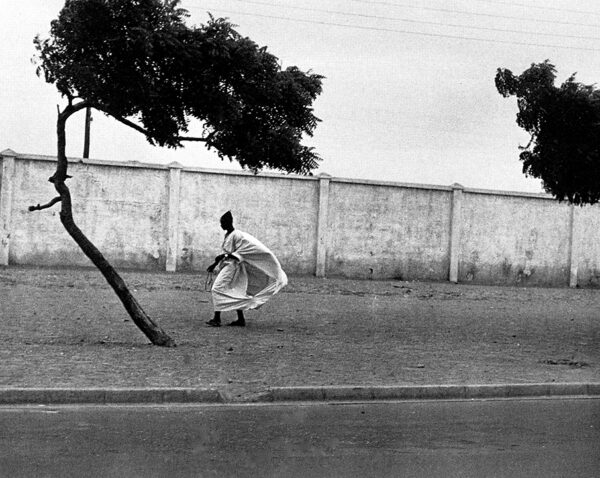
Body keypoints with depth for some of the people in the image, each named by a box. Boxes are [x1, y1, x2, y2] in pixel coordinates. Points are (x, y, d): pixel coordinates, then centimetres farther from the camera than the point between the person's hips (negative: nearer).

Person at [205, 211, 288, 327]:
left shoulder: (237, 235, -15)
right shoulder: (227, 235, 14)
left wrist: (225, 256, -25)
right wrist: (214, 264, 27)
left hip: (232, 267, -9)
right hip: (227, 266, 9)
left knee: (218, 289, -15)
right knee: (233, 294, 11)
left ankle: (217, 318, -17)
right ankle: (241, 319, 15)